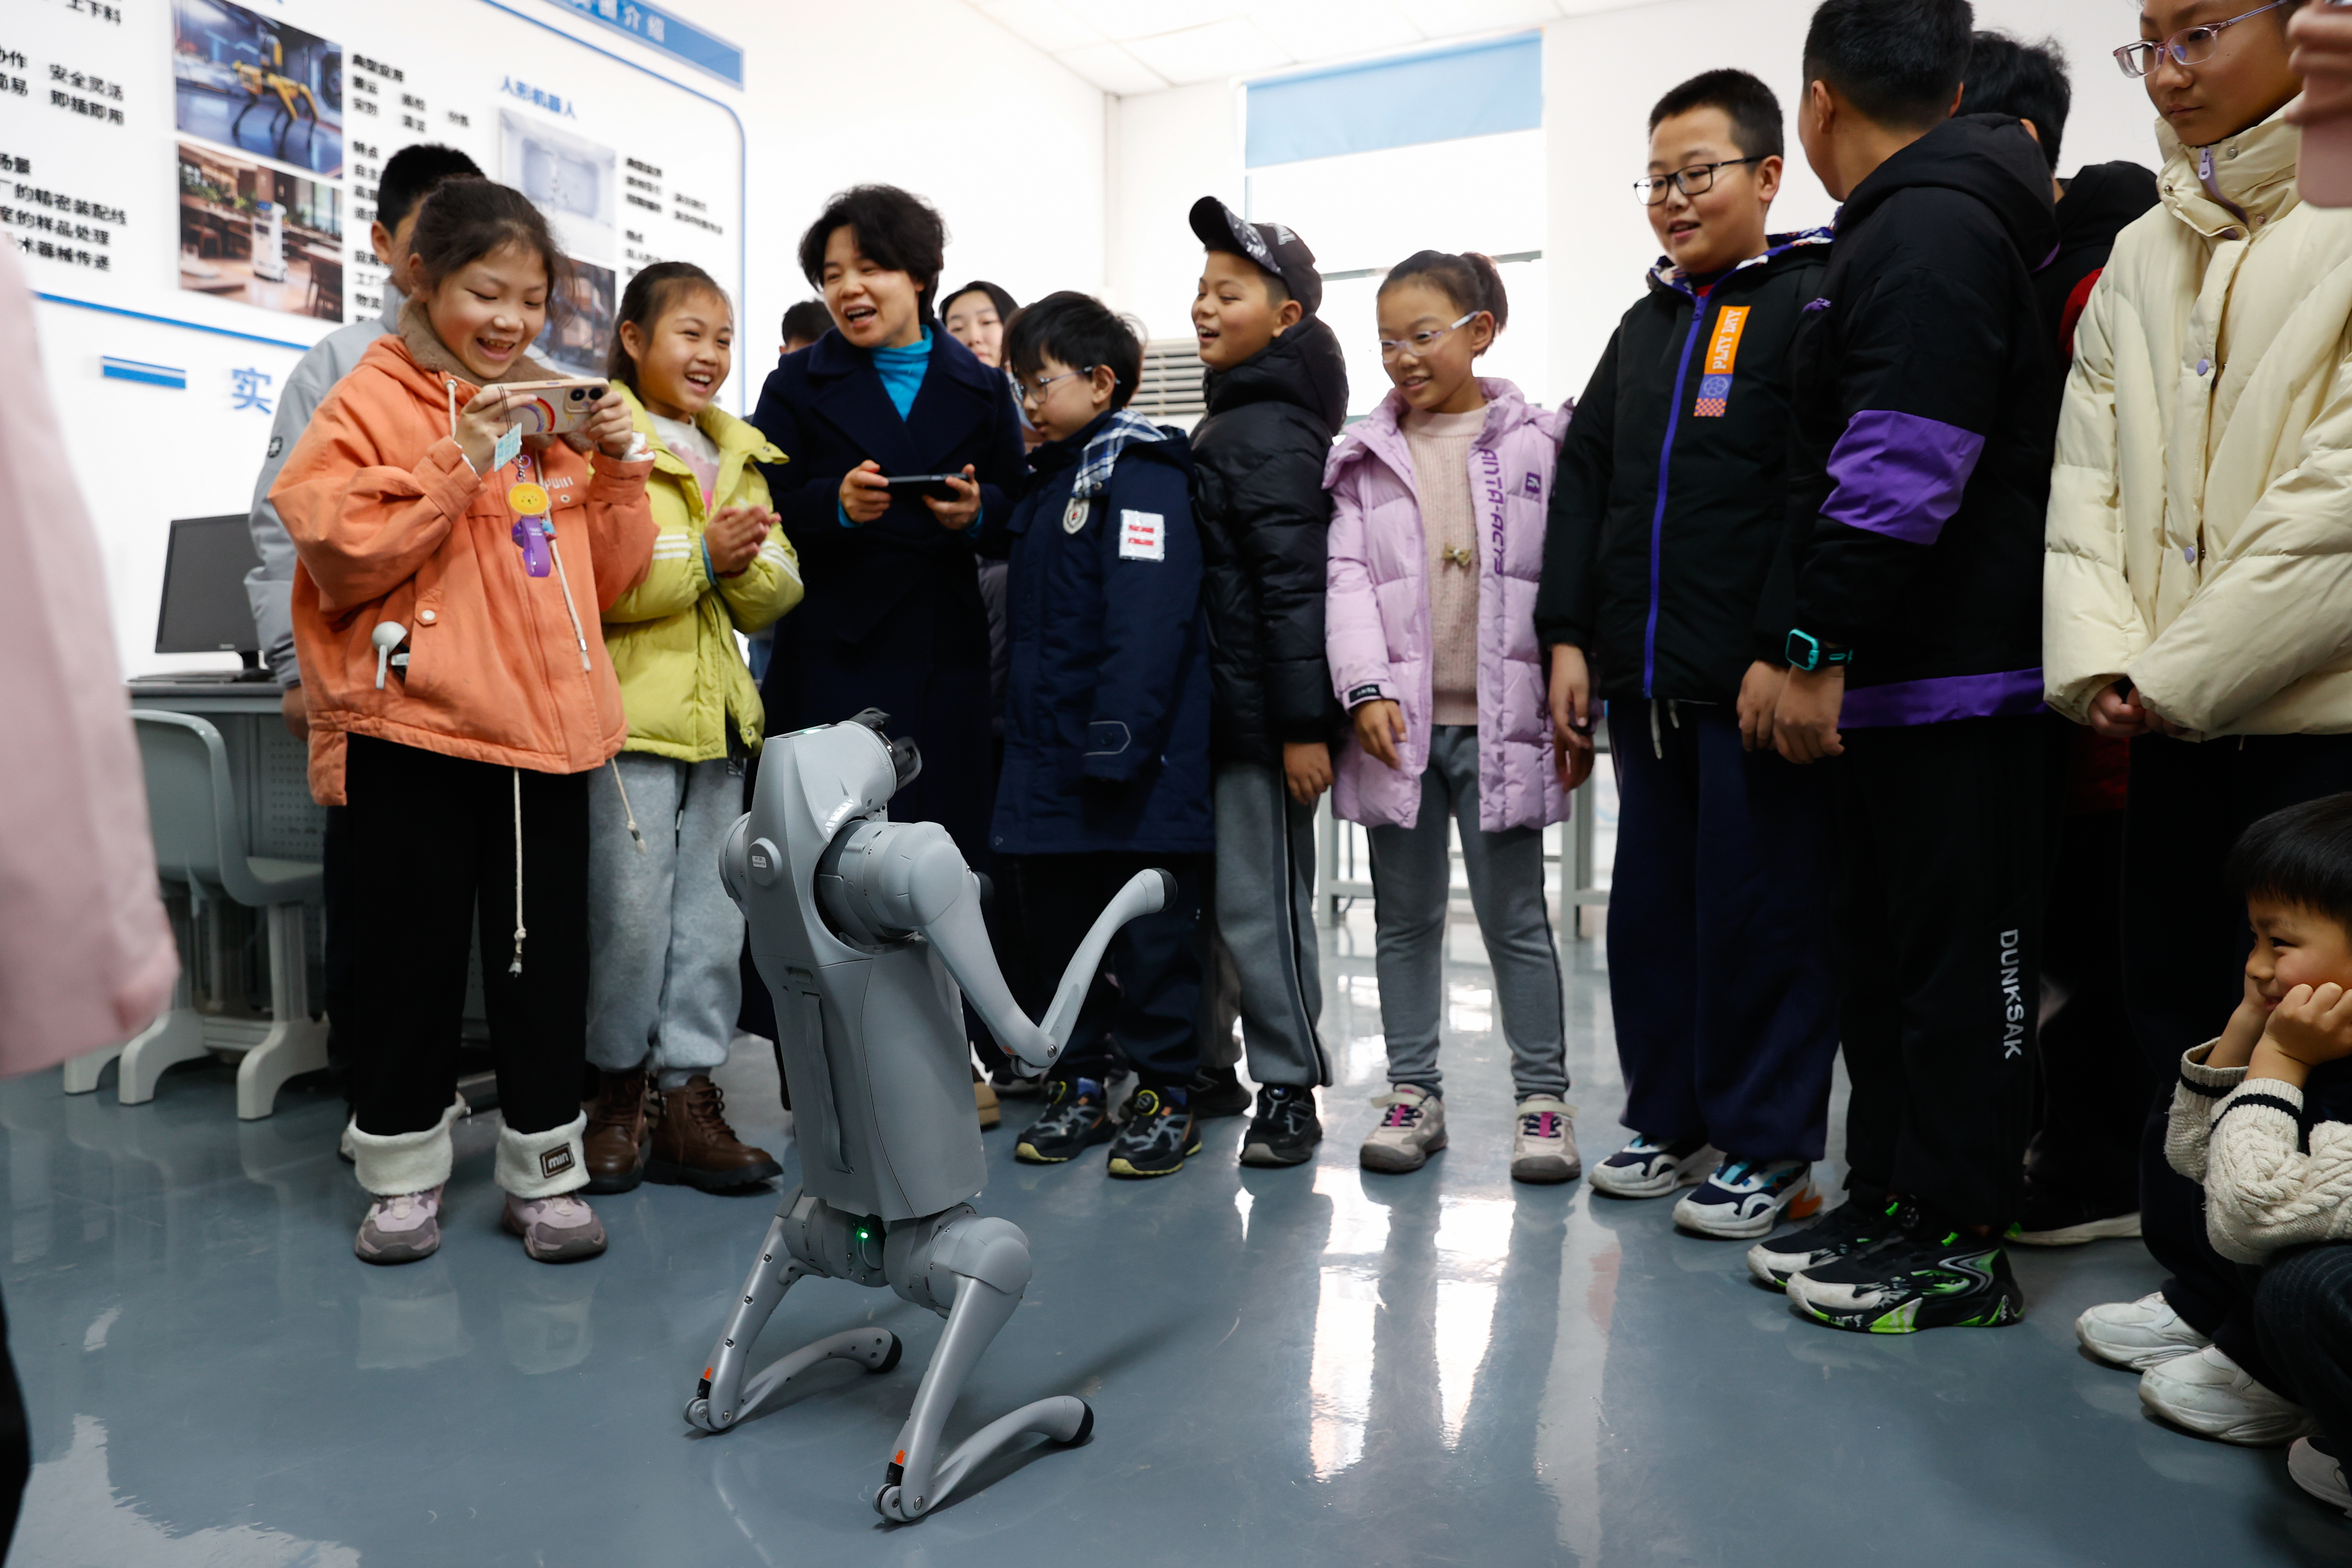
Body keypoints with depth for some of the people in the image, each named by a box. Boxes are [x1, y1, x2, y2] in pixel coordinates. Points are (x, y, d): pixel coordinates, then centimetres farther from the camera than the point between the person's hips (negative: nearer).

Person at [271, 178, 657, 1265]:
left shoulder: (552, 413, 14)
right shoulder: (371, 402, 0)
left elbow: (604, 578, 14)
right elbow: (339, 553, -11)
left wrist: (615, 471, 0)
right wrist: (456, 467, -17)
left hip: (547, 725, 4)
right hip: (416, 728, -4)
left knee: (546, 957, 9)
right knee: (413, 956, 7)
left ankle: (544, 1173, 21)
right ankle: (403, 1175, 24)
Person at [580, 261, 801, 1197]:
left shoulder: (740, 457, 19)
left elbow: (774, 597, 13)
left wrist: (743, 561, -7)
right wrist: (701, 557, -16)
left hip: (718, 713, 6)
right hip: (625, 709, -6)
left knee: (712, 915, 7)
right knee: (630, 911, -3)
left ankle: (687, 1095, 17)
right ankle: (615, 1093, 15)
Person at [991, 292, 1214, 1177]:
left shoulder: (1141, 472, -9)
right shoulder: (1051, 478, 19)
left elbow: (1150, 617, -20)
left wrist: (1116, 738, -25)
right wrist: (1018, 725, 16)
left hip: (1134, 761, -9)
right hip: (1048, 754, 9)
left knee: (1149, 927, 1)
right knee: (1057, 922, 13)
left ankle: (1165, 1095, 12)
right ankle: (1077, 1086, 25)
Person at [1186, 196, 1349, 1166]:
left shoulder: (1267, 436, -13)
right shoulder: (1232, 424, 19)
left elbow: (1294, 586, -20)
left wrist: (1304, 723, -22)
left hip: (1261, 717, -10)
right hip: (1222, 710, 10)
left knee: (1259, 903, -4)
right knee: (1228, 895, 16)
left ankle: (1289, 1091, 7)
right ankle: (1207, 1067, 27)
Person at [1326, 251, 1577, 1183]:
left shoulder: (1535, 444, 3)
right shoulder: (1366, 456, 8)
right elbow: (1348, 577, 1)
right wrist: (1366, 687, -11)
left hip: (1498, 720, -2)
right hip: (1398, 721, 3)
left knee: (1514, 913, 4)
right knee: (1405, 914, 10)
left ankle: (1542, 1096, 15)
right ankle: (1413, 1092, 21)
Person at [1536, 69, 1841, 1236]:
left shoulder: (1813, 301, -1)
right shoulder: (1645, 327, 20)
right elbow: (1583, 481, 17)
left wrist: (1785, 649, -18)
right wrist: (1568, 639, 8)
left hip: (1758, 681, -7)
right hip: (1646, 680, 7)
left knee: (1761, 911, -1)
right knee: (1651, 907, 11)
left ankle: (1768, 1145, 13)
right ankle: (1669, 1119, 25)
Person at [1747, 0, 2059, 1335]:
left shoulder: (1924, 232, -11)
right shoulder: (1932, 221, 21)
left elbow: (1898, 470, -21)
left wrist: (1820, 654, -18)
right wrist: (1831, 656, 22)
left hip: (1954, 678, -10)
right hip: (1899, 677, 10)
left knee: (1959, 958, -2)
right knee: (1883, 944, 14)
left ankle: (1961, 1247, 9)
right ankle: (1889, 1200, 25)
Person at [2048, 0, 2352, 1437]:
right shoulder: (2139, 259, 15)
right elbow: (2087, 481, 9)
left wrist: (2183, 670, -13)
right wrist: (2101, 658, -5)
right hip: (2171, 724, 6)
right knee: (2174, 998, 12)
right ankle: (2207, 1291, 29)